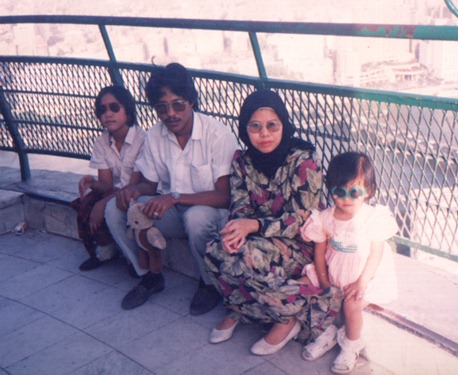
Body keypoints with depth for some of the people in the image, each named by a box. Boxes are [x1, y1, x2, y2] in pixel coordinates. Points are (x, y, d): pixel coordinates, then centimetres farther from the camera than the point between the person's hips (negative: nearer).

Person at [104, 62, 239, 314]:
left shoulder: (219, 135, -19)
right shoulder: (154, 137, -2)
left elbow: (224, 196, -23)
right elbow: (150, 183, 9)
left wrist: (175, 197, -35)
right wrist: (135, 190, -16)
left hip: (210, 212, -5)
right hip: (172, 212, 5)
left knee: (196, 217, -39)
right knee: (115, 209, -13)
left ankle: (209, 283, -8)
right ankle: (149, 275, 7)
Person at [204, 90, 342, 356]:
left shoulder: (302, 162, -19)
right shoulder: (243, 161, -1)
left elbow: (301, 220, -20)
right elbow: (241, 205, -2)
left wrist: (254, 225, -34)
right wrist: (237, 227, -27)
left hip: (302, 244, -5)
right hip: (261, 238, 5)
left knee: (245, 257, -31)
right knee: (216, 251, -23)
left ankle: (289, 317, -9)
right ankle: (237, 309, 4)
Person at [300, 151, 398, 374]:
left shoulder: (374, 217, -18)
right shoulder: (325, 218, -8)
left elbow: (376, 254, -14)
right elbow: (320, 249, 0)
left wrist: (362, 282, -20)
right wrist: (323, 278, -4)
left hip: (366, 275, -4)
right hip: (334, 272, 5)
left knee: (352, 304, -23)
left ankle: (351, 344, 8)